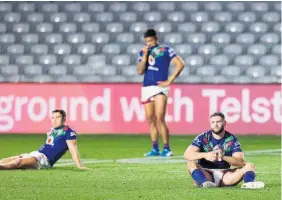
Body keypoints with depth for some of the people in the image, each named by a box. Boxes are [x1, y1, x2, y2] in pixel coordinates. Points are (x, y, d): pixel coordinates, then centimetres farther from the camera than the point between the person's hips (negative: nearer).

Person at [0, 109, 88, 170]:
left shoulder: (68, 132, -3)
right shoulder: (52, 130, 21)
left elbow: (73, 150, -9)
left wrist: (79, 166, -16)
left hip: (44, 159, -9)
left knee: (18, 162, -33)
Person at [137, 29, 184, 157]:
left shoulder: (165, 50, 0)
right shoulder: (143, 52, 13)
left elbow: (180, 64, -5)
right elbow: (140, 71, 5)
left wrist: (169, 81, -7)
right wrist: (145, 56, -5)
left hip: (160, 87, -5)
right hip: (146, 88, 5)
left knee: (159, 118, -14)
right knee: (150, 119, 6)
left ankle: (166, 149, -10)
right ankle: (155, 149, 11)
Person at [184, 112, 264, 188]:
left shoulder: (232, 139, 2)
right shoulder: (203, 138, 0)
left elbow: (240, 162, -11)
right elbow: (187, 154, -14)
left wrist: (224, 157, -30)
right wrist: (205, 155, -31)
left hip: (225, 175, 1)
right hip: (205, 175, -1)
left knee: (250, 166, -13)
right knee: (191, 164, -28)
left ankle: (249, 183, -45)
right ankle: (205, 182, -56)